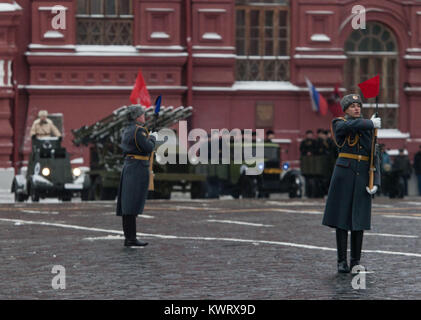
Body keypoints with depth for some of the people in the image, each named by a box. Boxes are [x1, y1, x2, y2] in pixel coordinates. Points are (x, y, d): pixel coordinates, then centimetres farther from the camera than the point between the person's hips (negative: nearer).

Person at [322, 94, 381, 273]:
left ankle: (356, 261, 11)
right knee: (342, 218, -2)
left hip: (363, 176, 3)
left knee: (359, 220, 4)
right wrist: (370, 123, -15)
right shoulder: (339, 124, 4)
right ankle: (342, 262, 4)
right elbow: (350, 126, -23)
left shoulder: (368, 128, 13)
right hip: (344, 173, -3)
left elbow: (374, 157, 8)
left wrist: (376, 182, -2)